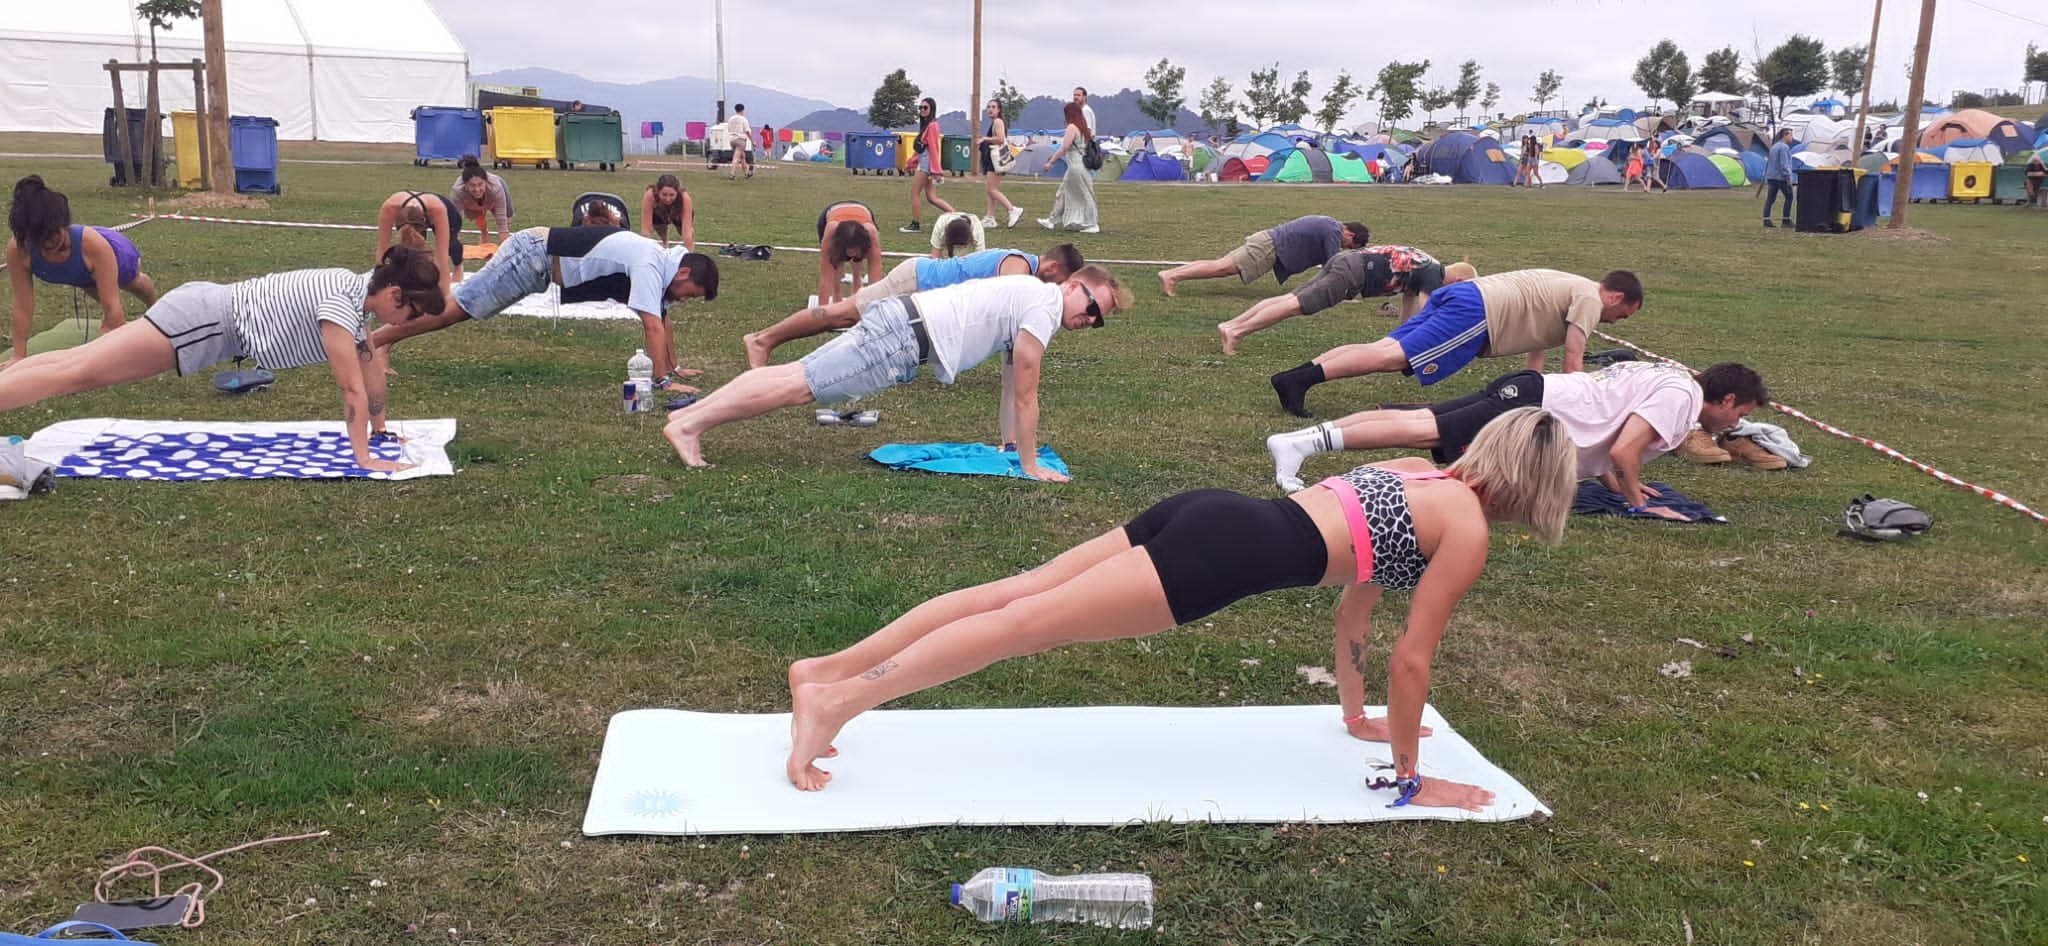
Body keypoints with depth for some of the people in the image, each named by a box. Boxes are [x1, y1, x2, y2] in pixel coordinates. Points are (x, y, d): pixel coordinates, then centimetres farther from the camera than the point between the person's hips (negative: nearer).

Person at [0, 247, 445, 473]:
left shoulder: (359, 292, 4)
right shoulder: (340, 304, -23)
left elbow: (370, 365, 15)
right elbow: (352, 388, -24)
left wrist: (379, 428, 20)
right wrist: (365, 459, -21)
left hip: (214, 318, 9)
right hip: (205, 320, -9)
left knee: (77, 366, 9)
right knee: (78, 373, -12)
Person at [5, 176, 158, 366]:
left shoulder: (93, 245, -53)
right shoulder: (17, 250, -44)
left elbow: (112, 307, -48)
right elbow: (23, 307, -33)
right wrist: (19, 357, -28)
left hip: (118, 253, -1)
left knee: (136, 284, 34)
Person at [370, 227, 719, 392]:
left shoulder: (661, 264, 5)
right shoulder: (649, 267, -24)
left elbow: (663, 319, 15)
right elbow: (653, 326, -28)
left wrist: (673, 367, 17)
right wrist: (663, 380, -28)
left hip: (538, 254, 9)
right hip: (531, 254, -9)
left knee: (462, 305, 13)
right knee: (455, 307, -8)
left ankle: (384, 340, 20)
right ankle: (371, 341, -4)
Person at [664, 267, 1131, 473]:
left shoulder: (1030, 296, 19)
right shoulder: (1045, 306, -10)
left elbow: (1014, 386, 26)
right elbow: (1025, 396, -9)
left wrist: (1014, 444, 27)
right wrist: (1031, 466, -3)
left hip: (901, 320, 8)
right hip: (905, 337, -8)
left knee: (798, 375, 6)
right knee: (800, 385, -10)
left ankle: (689, 415, 6)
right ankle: (689, 425, -11)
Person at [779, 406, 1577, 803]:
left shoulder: (1419, 473, 28)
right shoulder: (1469, 531, 3)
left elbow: (1358, 589, 35)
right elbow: (1411, 658, 2)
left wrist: (1356, 714, 42)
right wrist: (1410, 780, 13)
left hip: (1210, 514, 7)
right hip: (1229, 552, -7)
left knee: (1016, 593, 2)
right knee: (1032, 622, -14)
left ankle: (826, 671, 2)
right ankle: (837, 698, -17)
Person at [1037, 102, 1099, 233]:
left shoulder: (1072, 127, -14)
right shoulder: (1084, 127, 12)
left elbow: (1064, 148, -19)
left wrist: (1050, 161, -13)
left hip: (1076, 166, -9)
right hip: (1081, 165, 9)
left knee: (1084, 196, -3)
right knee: (1064, 193, 16)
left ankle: (1092, 225, 1)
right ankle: (1054, 221, 23)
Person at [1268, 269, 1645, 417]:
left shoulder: (1570, 288, 32)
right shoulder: (1590, 299, 4)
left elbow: (1537, 332, 41)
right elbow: (1573, 360, 0)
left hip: (1459, 295, 9)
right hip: (1477, 311, -9)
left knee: (1384, 348, -4)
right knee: (1392, 357, -19)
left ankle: (1296, 374, -17)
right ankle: (1301, 380, -32)